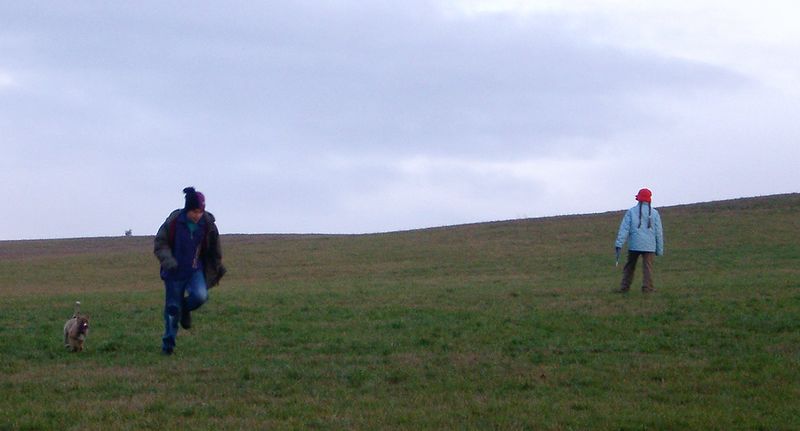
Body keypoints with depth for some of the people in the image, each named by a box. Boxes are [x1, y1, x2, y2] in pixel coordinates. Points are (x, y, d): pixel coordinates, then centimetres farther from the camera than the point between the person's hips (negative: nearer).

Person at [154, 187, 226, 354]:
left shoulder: (208, 224, -7)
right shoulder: (174, 221, -13)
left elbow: (215, 248, 9)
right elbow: (160, 243, -5)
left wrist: (218, 267, 17)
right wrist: (168, 260, -22)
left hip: (196, 270, 1)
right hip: (175, 271, -1)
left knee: (200, 296, -25)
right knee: (172, 309, 2)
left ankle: (185, 309, 10)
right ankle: (168, 344, 19)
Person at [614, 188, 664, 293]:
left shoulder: (631, 212, 3)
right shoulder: (654, 213, 5)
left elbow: (624, 229, -6)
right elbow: (659, 232, 6)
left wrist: (619, 244, -10)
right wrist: (660, 249, 12)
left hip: (634, 245, 1)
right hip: (649, 245, -1)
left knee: (629, 267, 10)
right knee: (648, 266, -1)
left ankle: (624, 287, 9)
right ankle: (647, 287, -9)